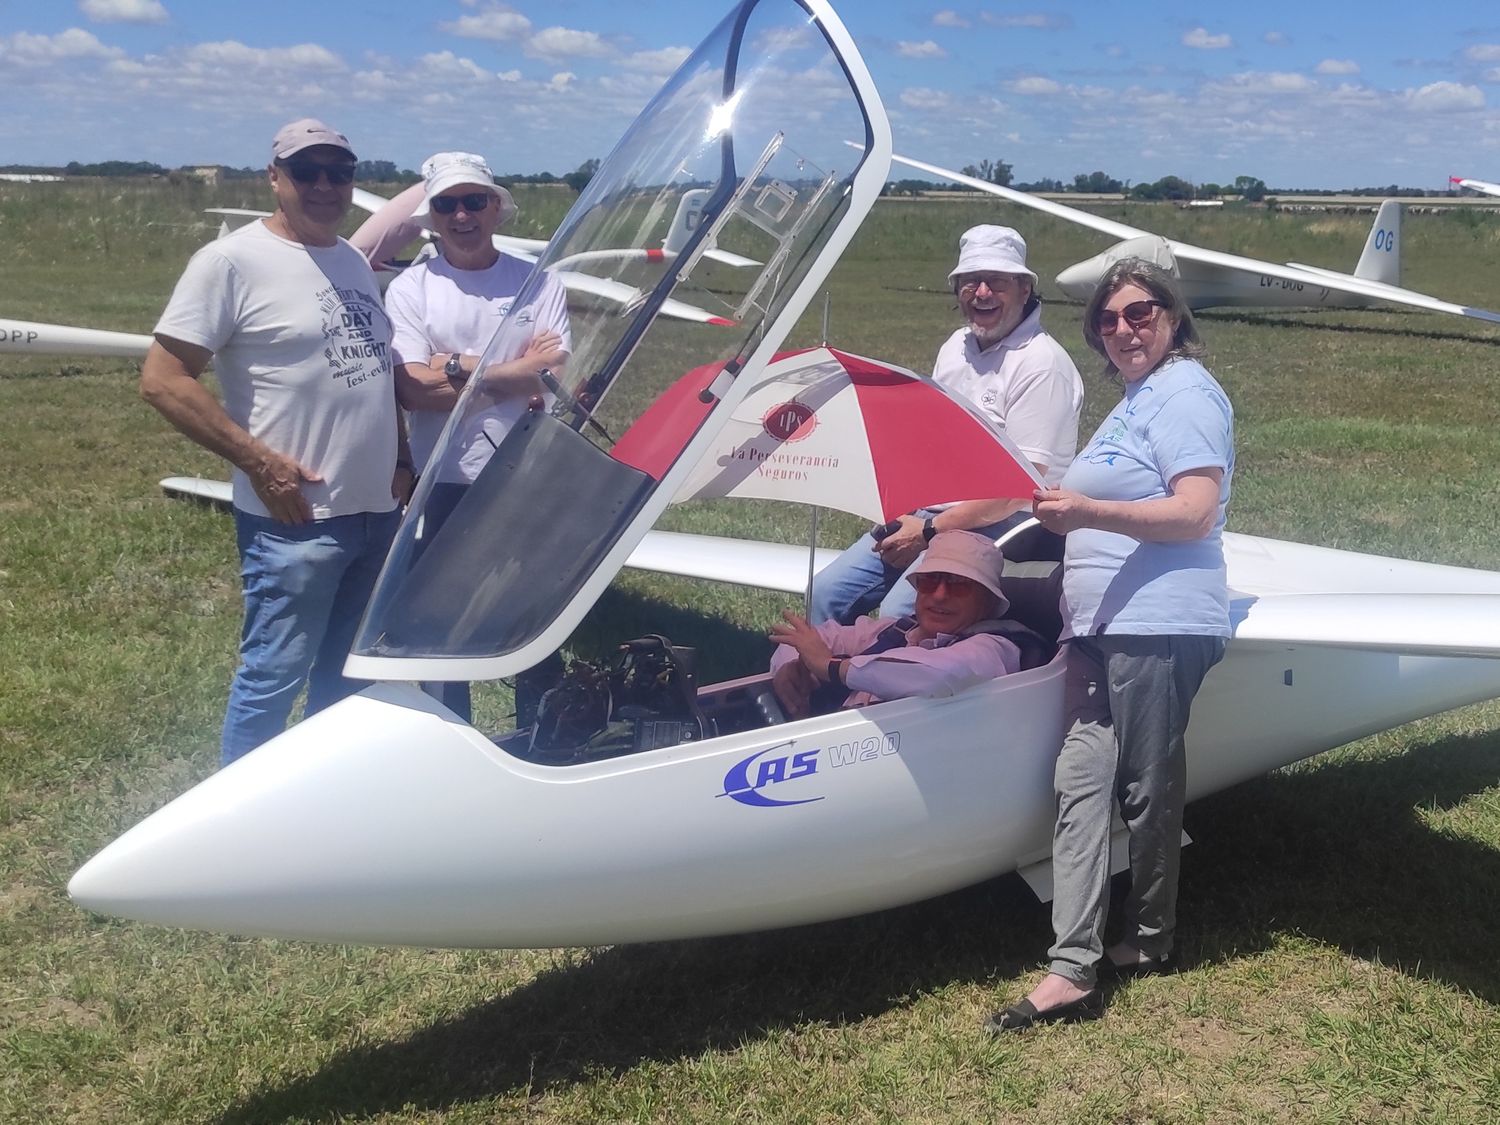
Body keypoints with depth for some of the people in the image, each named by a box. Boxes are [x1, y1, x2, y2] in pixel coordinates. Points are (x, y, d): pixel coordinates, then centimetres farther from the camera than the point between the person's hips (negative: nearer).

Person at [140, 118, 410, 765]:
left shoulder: (354, 263, 13)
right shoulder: (232, 262, -10)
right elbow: (162, 380, -14)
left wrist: (400, 456, 9)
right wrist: (259, 460, -18)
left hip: (379, 512, 7)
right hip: (296, 521, -7)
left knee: (348, 678, 18)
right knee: (272, 680, -1)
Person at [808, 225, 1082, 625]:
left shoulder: (1041, 363, -14)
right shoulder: (956, 346, 13)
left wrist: (929, 532, -17)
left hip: (996, 529, -8)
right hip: (922, 516, 8)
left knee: (897, 615, -27)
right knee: (826, 593, -1)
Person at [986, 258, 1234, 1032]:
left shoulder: (1184, 393, -5)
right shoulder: (1137, 398, 25)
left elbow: (1195, 512, -17)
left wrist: (1087, 512, -23)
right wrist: (1066, 509, 19)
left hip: (1158, 626, -9)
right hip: (1101, 626, 9)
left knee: (1147, 790, 2)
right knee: (1081, 780, -2)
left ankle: (1149, 940, 21)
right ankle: (1072, 968, -4)